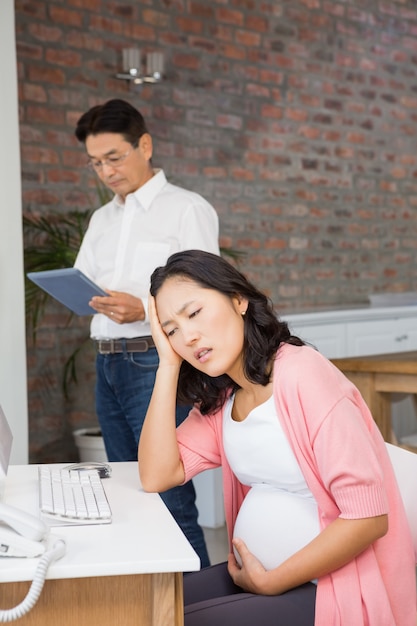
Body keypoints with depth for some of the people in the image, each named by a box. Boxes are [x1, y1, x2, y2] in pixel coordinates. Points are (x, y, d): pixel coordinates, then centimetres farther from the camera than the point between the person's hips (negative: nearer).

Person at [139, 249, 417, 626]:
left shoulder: (302, 376, -20)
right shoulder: (220, 398, 5)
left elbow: (368, 516, -23)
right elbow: (156, 476, -6)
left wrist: (270, 583, -15)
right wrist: (169, 364, -8)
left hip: (340, 589, -7)